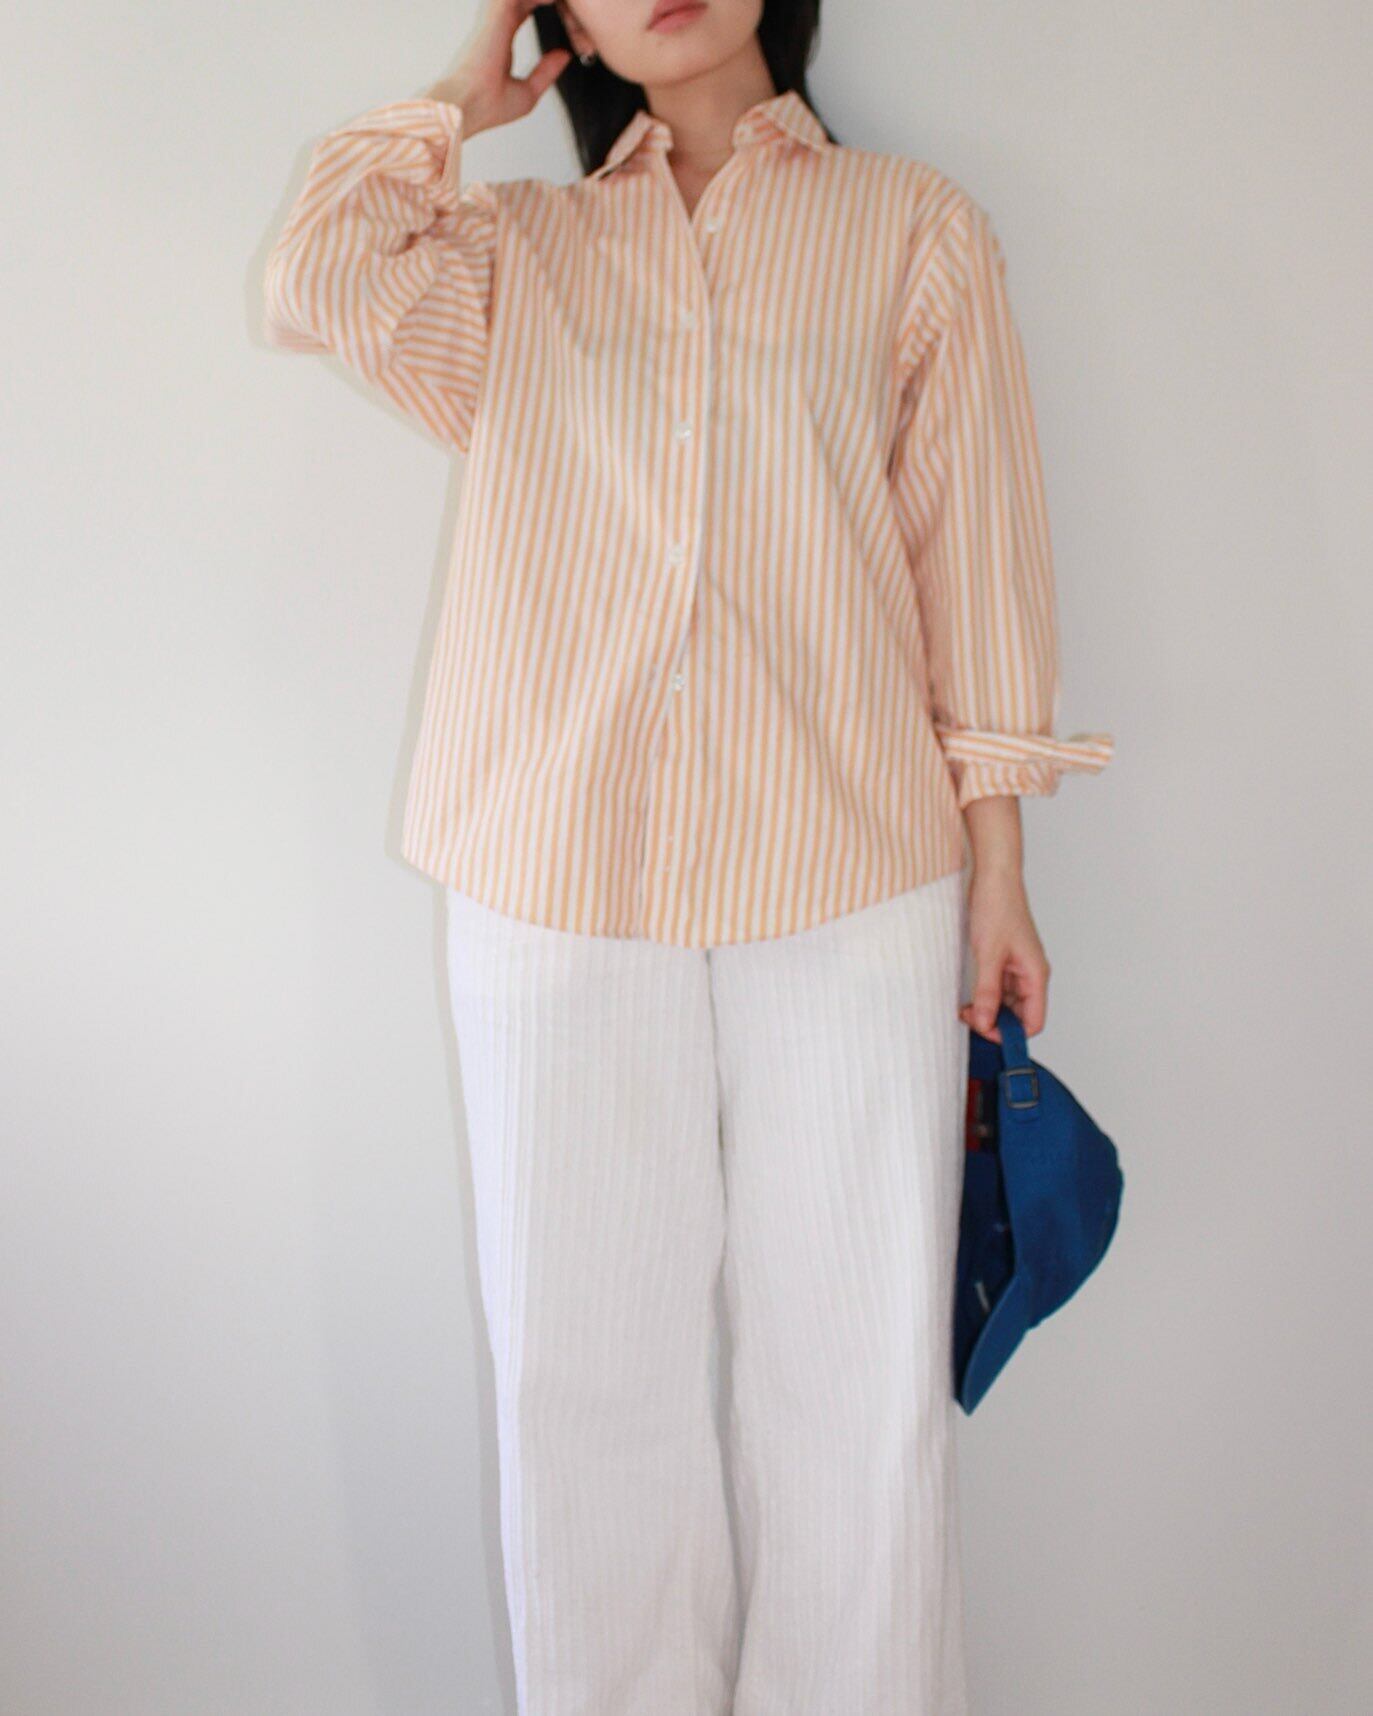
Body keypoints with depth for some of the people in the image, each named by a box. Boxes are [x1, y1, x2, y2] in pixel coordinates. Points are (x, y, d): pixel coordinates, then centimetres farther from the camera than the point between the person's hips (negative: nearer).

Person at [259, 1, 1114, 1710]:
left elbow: (971, 546, 8)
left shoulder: (916, 228, 12)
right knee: (582, 1367, 8)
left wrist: (996, 861, 3)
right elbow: (320, 284, -4)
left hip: (848, 880, -1)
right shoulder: (514, 245, 17)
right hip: (559, 882, 1)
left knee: (857, 1371, 5)